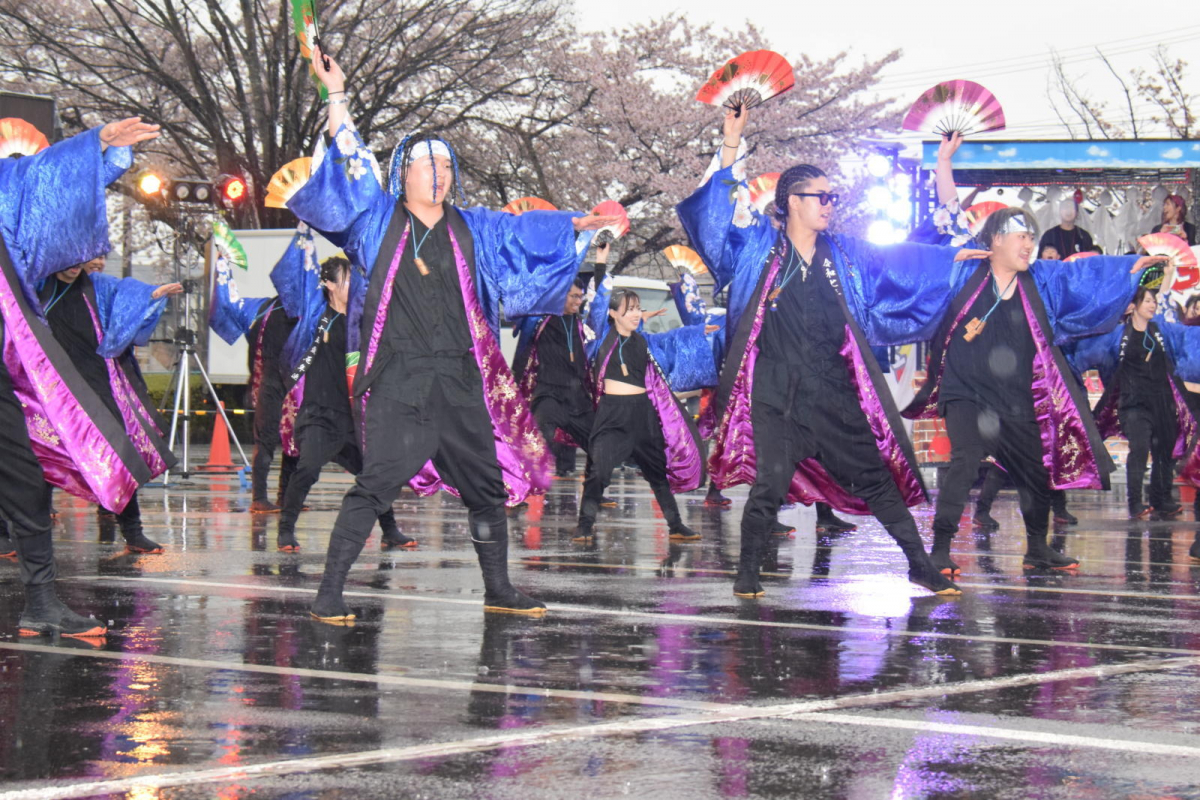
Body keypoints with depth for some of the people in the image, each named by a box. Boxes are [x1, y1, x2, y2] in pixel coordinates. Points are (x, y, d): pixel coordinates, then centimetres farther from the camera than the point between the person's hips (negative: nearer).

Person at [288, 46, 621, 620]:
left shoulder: (470, 229, 14)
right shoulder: (380, 221, 4)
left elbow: (525, 230, 21)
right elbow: (351, 163, -2)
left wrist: (579, 225, 17)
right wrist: (336, 94, -9)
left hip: (459, 378, 5)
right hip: (397, 379, -5)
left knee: (486, 483, 10)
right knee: (376, 482, -15)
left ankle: (498, 590, 25)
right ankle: (328, 594, -12)